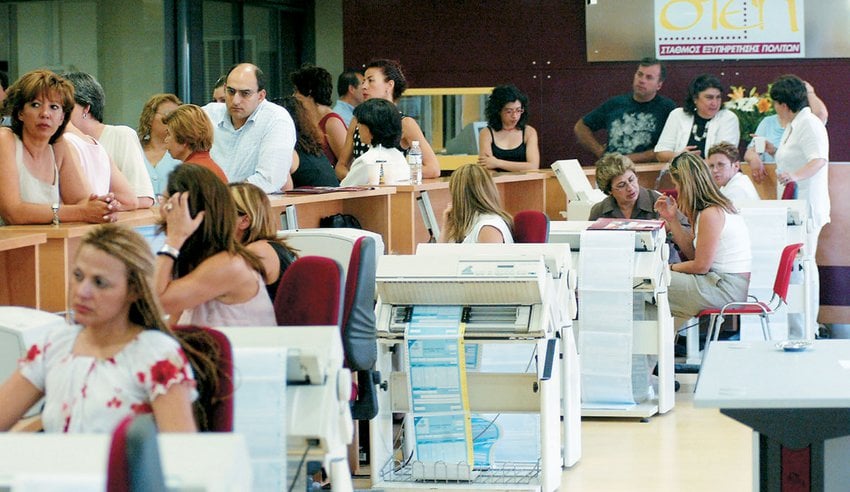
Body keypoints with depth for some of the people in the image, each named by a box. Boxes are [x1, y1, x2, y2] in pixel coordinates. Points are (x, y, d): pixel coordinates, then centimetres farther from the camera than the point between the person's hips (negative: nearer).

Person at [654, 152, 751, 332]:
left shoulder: (711, 214, -19)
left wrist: (670, 268, 0)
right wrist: (671, 219, 11)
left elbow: (700, 265, -16)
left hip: (729, 288, -10)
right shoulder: (717, 206, 12)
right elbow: (692, 252, 13)